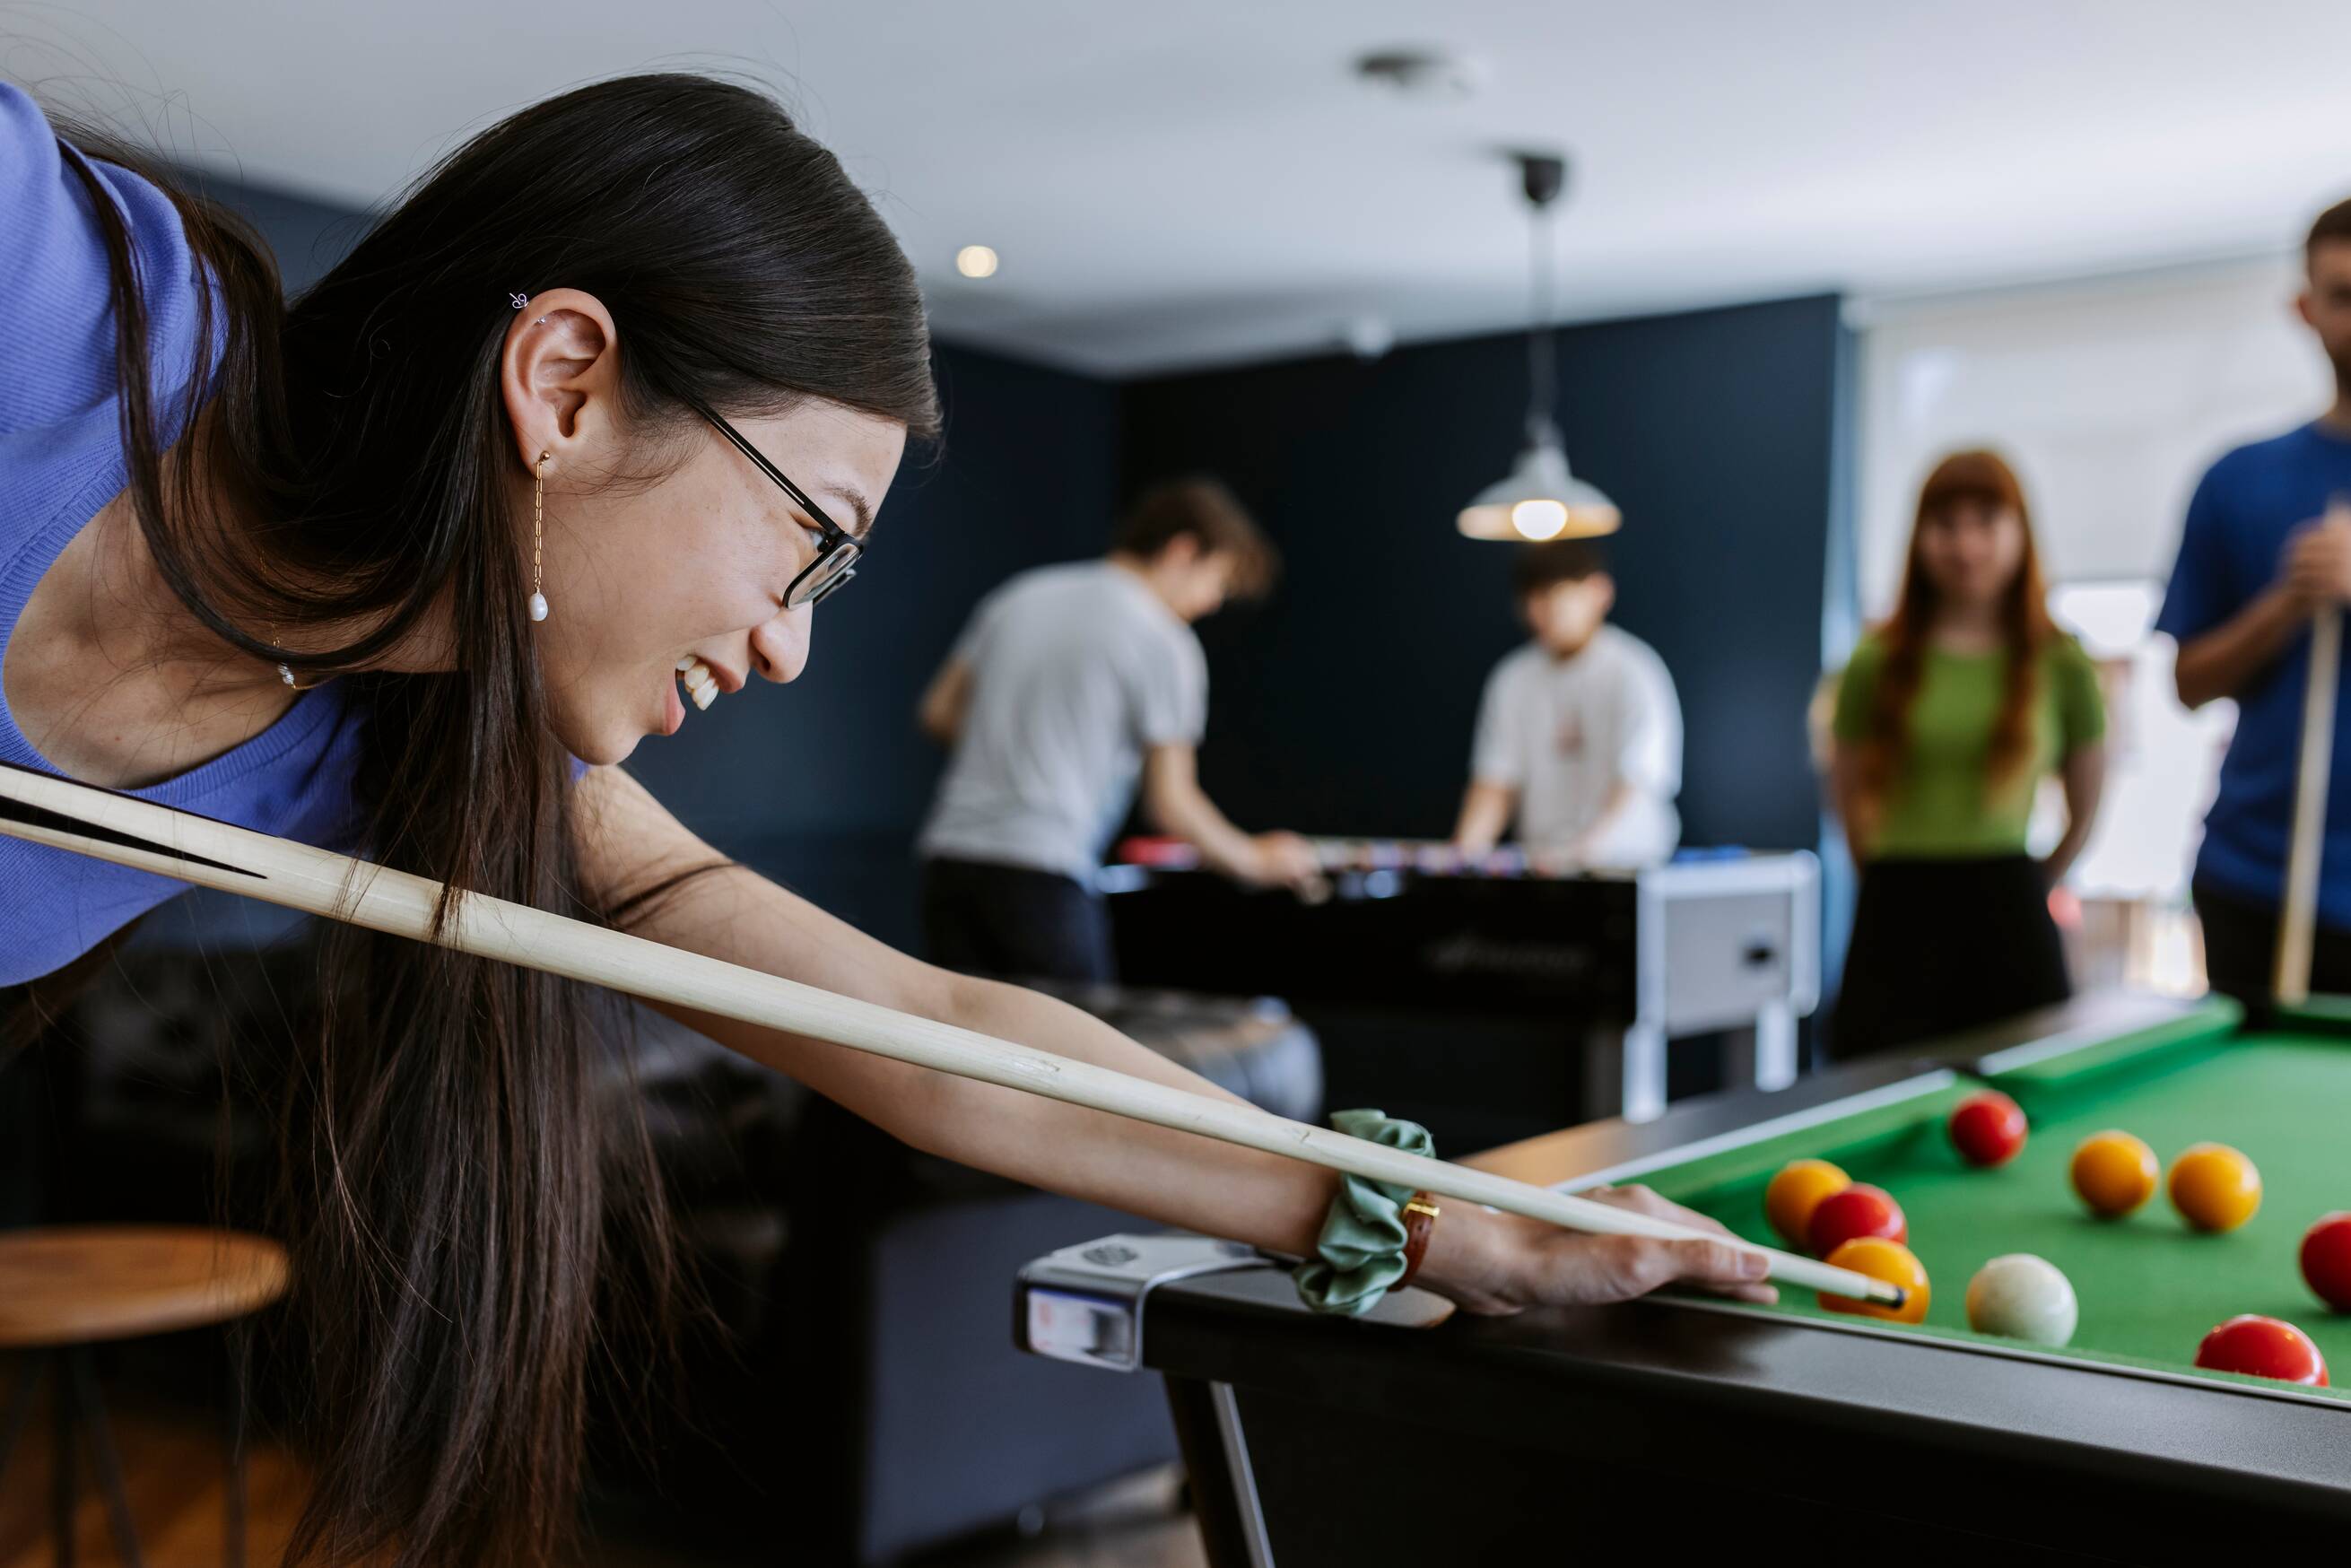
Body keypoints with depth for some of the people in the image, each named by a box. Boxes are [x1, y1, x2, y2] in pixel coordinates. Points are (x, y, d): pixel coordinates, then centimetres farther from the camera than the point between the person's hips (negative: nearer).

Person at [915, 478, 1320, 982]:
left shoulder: (1019, 596, 16)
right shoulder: (1166, 645, -2)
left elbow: (938, 713, 19)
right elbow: (1170, 804, -2)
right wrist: (1255, 860, 13)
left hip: (949, 856, 7)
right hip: (1042, 874, -6)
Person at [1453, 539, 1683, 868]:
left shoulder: (1634, 672, -6)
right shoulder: (1514, 678, 8)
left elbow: (1637, 777, -17)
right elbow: (1497, 782, 6)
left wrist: (1582, 846, -32)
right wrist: (1465, 849, -11)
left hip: (1625, 867, -4)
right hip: (1540, 865, 4)